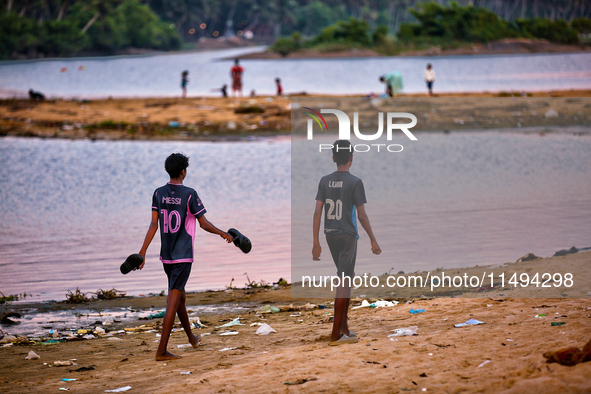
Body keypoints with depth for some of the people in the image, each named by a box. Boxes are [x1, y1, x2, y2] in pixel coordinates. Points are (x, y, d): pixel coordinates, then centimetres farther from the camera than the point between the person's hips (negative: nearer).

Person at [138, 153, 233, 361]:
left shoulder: (159, 193, 2)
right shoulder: (189, 195, -13)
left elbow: (154, 224, -1)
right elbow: (204, 223, -8)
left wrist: (143, 251, 2)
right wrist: (223, 234, 9)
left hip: (166, 256, 6)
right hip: (183, 256, -6)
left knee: (179, 296, 22)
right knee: (173, 300, -8)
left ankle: (192, 337, 40)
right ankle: (162, 350, -13)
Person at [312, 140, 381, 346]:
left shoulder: (325, 181, 5)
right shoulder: (354, 182, -9)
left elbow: (317, 212, 2)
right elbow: (361, 215, -9)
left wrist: (316, 242, 6)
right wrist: (373, 240, -1)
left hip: (330, 235, 6)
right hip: (347, 236, -6)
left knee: (348, 277, 20)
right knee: (344, 282, -4)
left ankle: (344, 327, 21)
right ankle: (336, 335, -7)